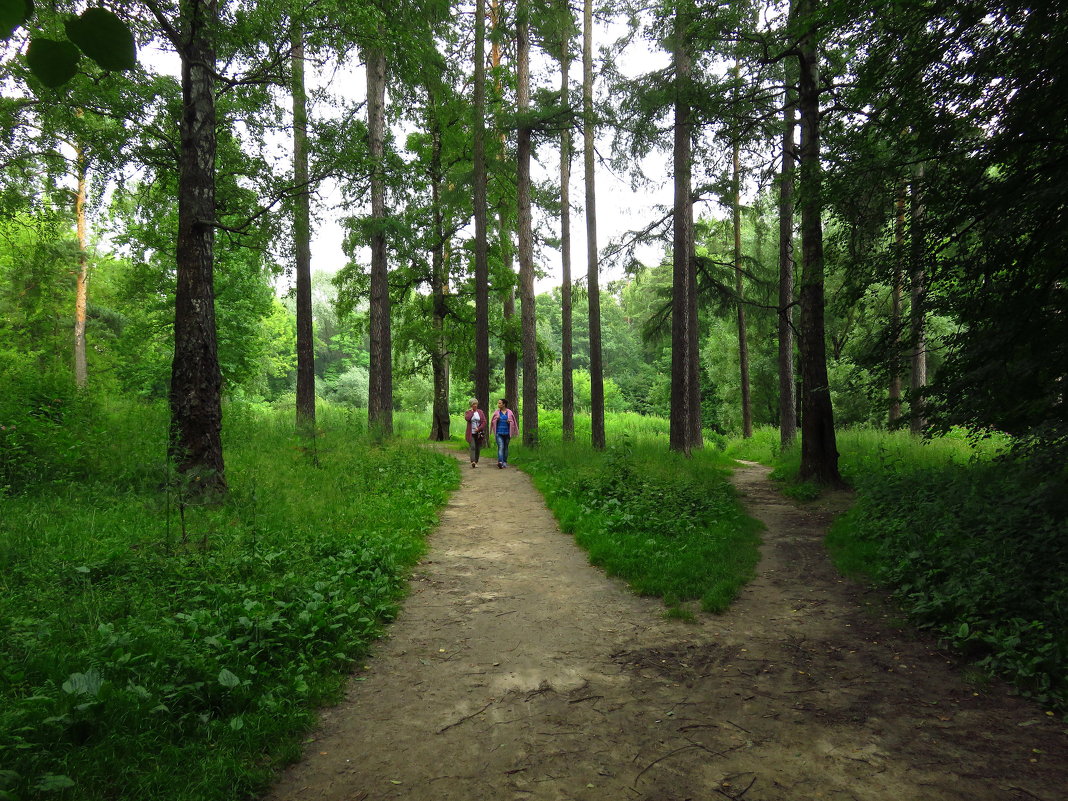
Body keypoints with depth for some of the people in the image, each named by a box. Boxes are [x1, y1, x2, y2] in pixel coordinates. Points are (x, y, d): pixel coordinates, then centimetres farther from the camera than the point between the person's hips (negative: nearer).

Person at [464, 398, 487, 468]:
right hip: (471, 433, -2)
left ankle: (476, 462, 14)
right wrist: (471, 411, -6)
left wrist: (479, 428, -11)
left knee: (478, 448, 5)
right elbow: (467, 418, -18)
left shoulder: (480, 412, 8)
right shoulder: (468, 412, 4)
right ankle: (473, 461, -27)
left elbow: (484, 422, 2)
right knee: (472, 447, -17)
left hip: (479, 433, 2)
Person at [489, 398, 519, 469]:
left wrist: (509, 422, -13)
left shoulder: (510, 412, 3)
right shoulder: (497, 412, 4)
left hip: (507, 433, 1)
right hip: (499, 433, -1)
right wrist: (496, 419, -8)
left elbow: (513, 422, 9)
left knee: (505, 447, 10)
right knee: (500, 447, -15)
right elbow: (492, 421, 12)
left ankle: (505, 462, 21)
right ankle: (500, 462, -27)